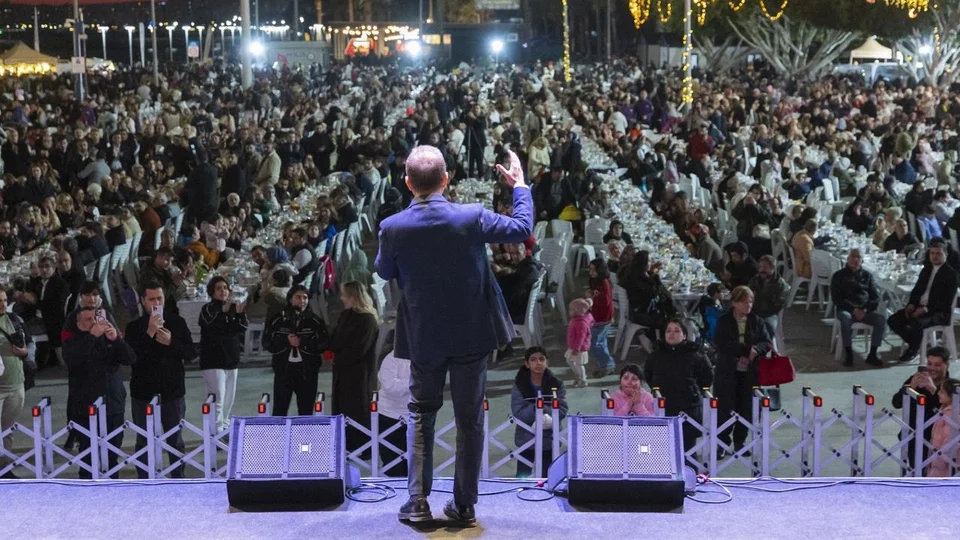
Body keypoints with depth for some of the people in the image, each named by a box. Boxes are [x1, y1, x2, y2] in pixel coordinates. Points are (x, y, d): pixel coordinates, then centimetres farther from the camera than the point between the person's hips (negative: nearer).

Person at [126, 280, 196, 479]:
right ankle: (143, 481, 16)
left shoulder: (177, 322, 1)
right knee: (143, 440, 8)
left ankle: (178, 479, 19)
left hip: (172, 390, 1)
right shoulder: (134, 327, -3)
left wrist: (171, 342, -18)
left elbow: (191, 354, -1)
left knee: (175, 439, 9)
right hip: (143, 392, -1)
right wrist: (149, 333, -25)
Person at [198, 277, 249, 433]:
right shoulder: (208, 309, -8)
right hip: (213, 360, -6)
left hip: (232, 359, 6)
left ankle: (225, 428, 28)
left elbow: (242, 329, -1)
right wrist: (224, 311, -45)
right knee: (217, 398, -14)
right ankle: (216, 433, -17)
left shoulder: (234, 307, 9)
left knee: (229, 398, 14)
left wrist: (240, 314, -20)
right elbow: (211, 325, -28)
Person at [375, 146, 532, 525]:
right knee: (469, 418, 10)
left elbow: (384, 272, 4)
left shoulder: (393, 228, -15)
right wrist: (519, 185, 13)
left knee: (422, 414, 16)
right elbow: (522, 229, -1)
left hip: (424, 336, 1)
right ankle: (464, 505, 16)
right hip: (471, 333, 0)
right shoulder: (472, 217, -17)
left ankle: (418, 502, 12)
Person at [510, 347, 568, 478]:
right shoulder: (519, 384, -7)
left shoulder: (556, 384, -5)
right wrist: (538, 409, -24)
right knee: (522, 478, 9)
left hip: (549, 440, 0)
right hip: (526, 439, 0)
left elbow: (562, 410, -10)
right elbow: (518, 412, -14)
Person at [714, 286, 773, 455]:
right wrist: (747, 349, -18)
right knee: (724, 408, -2)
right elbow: (722, 345, -14)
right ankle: (722, 443, 9)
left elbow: (767, 343, 1)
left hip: (749, 373, 3)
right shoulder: (724, 321, -2)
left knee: (746, 409, 6)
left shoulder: (757, 321, 7)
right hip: (727, 372, -3)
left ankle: (739, 443, 19)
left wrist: (755, 350, -20)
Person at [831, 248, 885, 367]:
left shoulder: (867, 276, 18)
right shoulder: (839, 276, 9)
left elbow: (875, 297, 10)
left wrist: (865, 310, -10)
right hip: (846, 309, -3)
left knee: (881, 319, -26)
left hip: (865, 311, 3)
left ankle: (872, 354, -18)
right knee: (846, 318, -38)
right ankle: (848, 354, -27)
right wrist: (853, 309, -15)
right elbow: (837, 299, -1)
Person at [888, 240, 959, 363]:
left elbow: (947, 301, -14)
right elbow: (916, 289, 17)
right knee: (893, 320, -12)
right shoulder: (926, 269, 16)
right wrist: (911, 304, -4)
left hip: (939, 312, -7)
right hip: (919, 307, 7)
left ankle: (914, 349, -8)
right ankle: (912, 342, 8)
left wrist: (926, 309, -23)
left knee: (915, 323, -35)